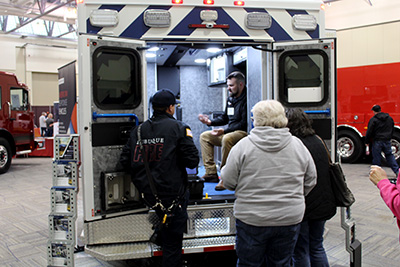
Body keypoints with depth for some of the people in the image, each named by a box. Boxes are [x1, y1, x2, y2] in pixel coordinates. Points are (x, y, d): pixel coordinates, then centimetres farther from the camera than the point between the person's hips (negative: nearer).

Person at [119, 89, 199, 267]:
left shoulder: (138, 130, 7)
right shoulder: (179, 128, -8)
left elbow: (125, 161, 8)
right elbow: (192, 161, -12)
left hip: (147, 193, 6)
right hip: (171, 194, -5)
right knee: (173, 243, 5)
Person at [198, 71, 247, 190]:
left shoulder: (245, 100, -14)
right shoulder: (230, 99, 15)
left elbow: (244, 124, -21)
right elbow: (224, 118, 22)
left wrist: (224, 131, -25)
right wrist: (210, 121, 6)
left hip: (243, 132, -10)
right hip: (229, 132, 10)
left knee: (227, 139, -39)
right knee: (204, 136, 9)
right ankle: (211, 172, 1)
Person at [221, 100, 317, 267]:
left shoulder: (243, 145, -11)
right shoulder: (298, 145, -1)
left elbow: (228, 182, -8)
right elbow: (310, 181, 7)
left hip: (252, 220, -3)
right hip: (290, 219, 3)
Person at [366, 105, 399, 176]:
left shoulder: (373, 119, -10)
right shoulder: (390, 118, 10)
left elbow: (369, 132, -10)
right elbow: (392, 130, 19)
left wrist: (367, 142, -1)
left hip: (377, 141, -5)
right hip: (387, 141, 5)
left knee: (376, 157, 2)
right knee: (389, 155, 12)